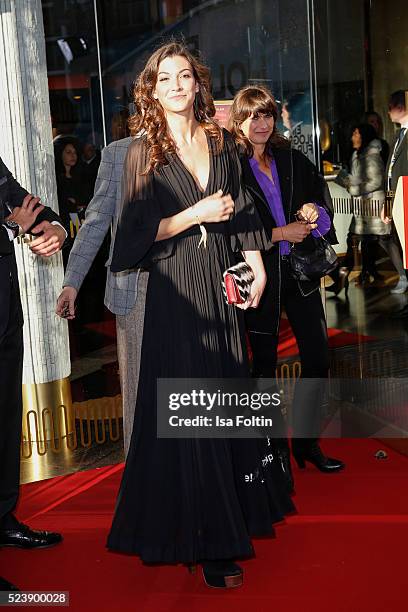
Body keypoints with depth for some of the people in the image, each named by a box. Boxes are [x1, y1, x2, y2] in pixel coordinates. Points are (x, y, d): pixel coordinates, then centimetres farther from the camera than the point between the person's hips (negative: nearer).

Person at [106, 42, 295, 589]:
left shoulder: (221, 143, 11)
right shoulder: (144, 152, -3)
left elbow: (243, 211, 13)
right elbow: (139, 230, -8)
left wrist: (258, 268, 3)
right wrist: (198, 214, -14)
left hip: (223, 285, 5)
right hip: (176, 290, -4)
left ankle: (240, 507, 28)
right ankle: (209, 541, 7)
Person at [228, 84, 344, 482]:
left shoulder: (293, 160, 9)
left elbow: (320, 203, 17)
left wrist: (313, 211, -6)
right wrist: (280, 234, -13)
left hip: (300, 271, 5)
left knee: (318, 357, 5)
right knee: (265, 365, 8)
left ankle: (306, 440, 21)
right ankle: (276, 449, 21)